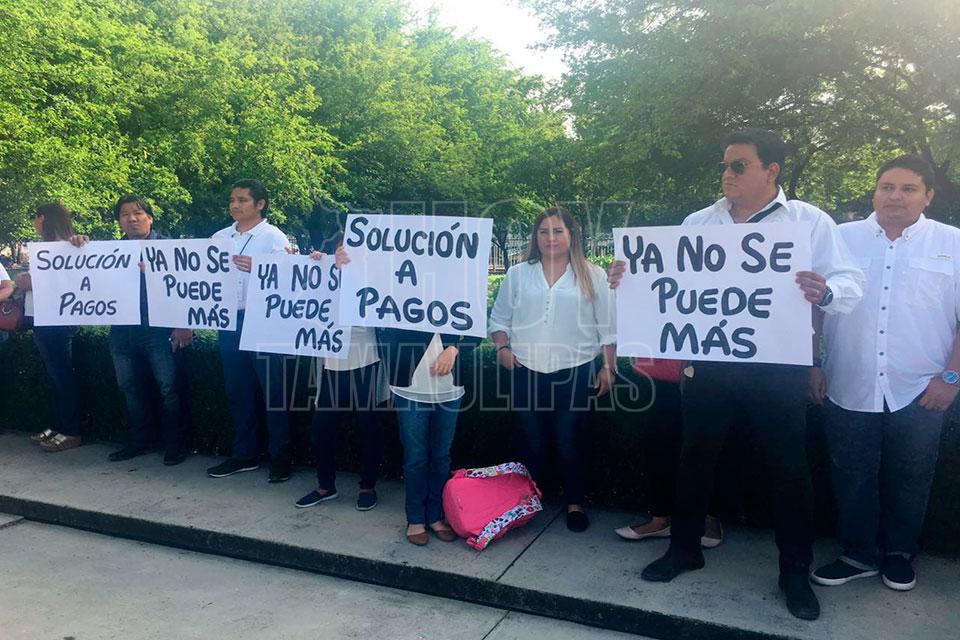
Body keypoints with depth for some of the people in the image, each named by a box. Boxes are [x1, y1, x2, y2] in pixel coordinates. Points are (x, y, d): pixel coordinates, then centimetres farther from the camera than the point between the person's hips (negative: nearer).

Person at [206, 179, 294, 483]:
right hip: (229, 322, 5)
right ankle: (244, 454, 26)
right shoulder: (220, 237, 13)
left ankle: (281, 458, 13)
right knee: (238, 392, 13)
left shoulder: (274, 237, -3)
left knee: (273, 392, 2)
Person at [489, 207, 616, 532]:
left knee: (568, 440, 3)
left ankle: (574, 503, 19)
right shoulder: (517, 274, 9)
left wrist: (608, 366, 0)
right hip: (526, 370, 2)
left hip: (574, 370, -1)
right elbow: (499, 318, 12)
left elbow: (607, 326, 4)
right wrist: (503, 348, -2)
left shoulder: (592, 276, 4)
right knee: (533, 440, 9)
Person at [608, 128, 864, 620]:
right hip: (708, 364, 3)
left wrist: (825, 292, -27)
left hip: (777, 371, -2)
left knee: (788, 469, 7)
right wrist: (626, 277, -11)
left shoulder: (811, 222, 0)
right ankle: (684, 548, 32)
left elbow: (850, 283, -5)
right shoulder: (698, 223, 8)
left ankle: (796, 571, 26)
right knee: (695, 457, 12)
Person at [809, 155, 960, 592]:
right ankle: (858, 555, 25)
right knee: (852, 480, 9)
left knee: (909, 482, 12)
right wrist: (814, 364, 2)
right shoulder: (841, 238, 6)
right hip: (849, 389, 1)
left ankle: (899, 554, 32)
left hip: (919, 393, 0)